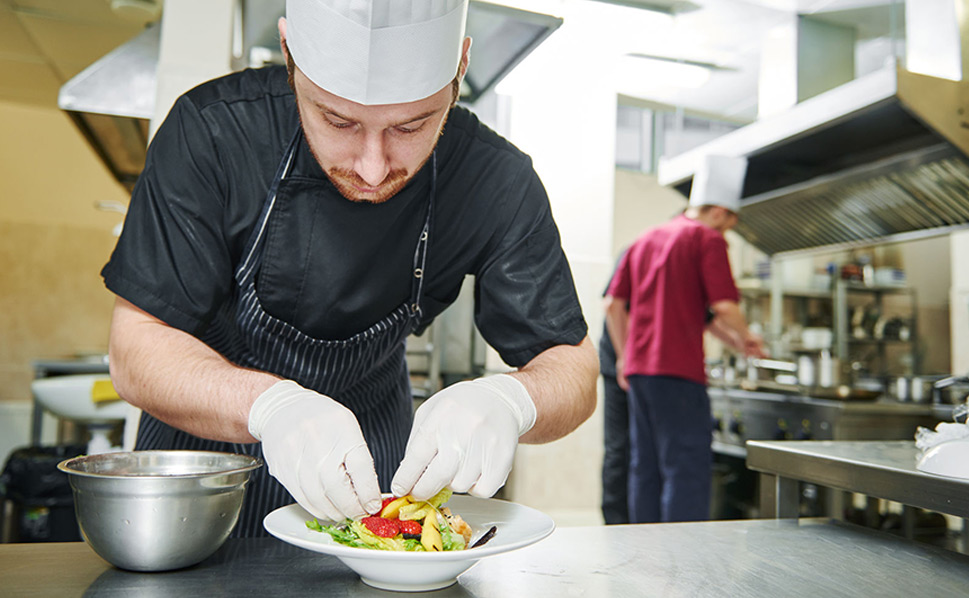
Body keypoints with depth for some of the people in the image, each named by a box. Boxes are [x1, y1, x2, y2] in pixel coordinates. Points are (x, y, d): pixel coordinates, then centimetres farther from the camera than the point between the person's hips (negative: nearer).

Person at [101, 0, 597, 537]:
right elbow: (136, 347, -22)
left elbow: (574, 369, -17)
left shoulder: (498, 184, -21)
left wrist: (507, 401, -40)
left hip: (373, 454, 1)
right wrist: (270, 404, -41)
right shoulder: (212, 132, -24)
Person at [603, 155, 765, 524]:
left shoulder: (645, 240, 18)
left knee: (644, 468, 12)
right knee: (687, 469, -4)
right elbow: (724, 308, -12)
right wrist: (746, 339, 7)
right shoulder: (707, 238, -3)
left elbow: (613, 304, 17)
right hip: (679, 372, -7)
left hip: (638, 369, 7)